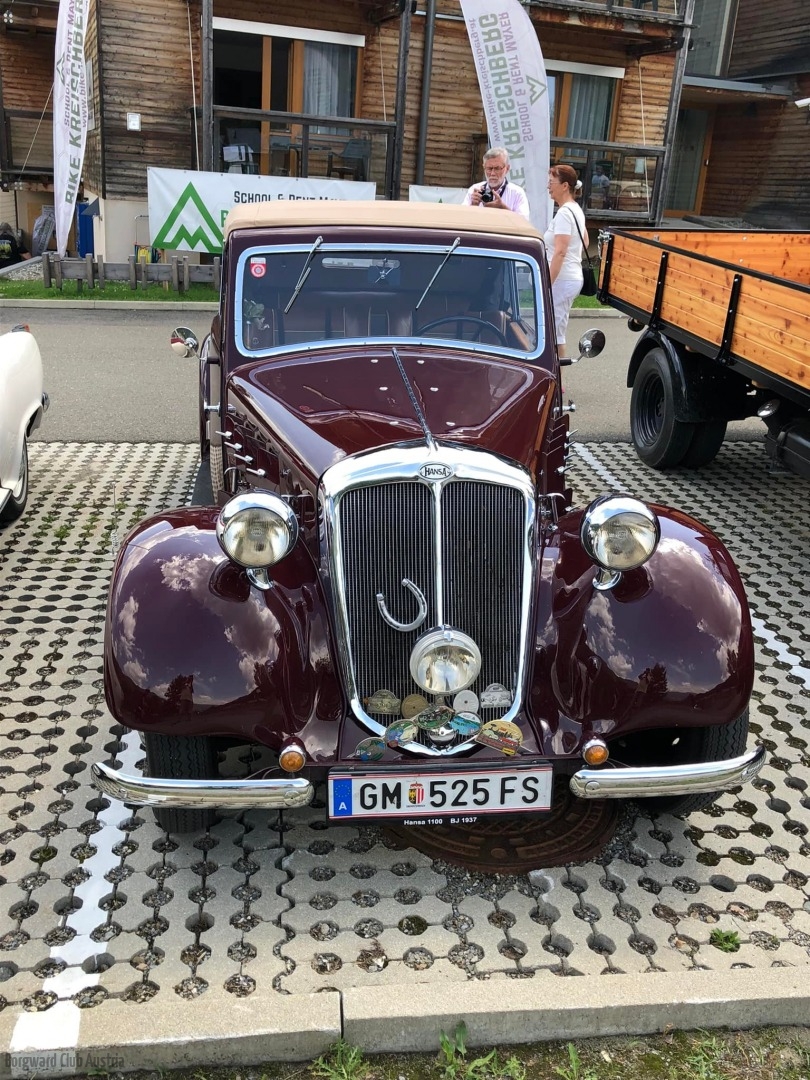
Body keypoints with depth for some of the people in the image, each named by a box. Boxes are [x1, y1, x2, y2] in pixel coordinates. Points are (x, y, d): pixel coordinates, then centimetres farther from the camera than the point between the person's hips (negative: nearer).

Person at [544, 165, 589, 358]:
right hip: (573, 276, 10)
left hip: (562, 279, -10)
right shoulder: (576, 210, 14)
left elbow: (560, 252, -23)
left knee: (553, 333, -7)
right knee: (557, 331, 14)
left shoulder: (564, 213, -15)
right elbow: (585, 241, 27)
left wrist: (547, 284, -24)